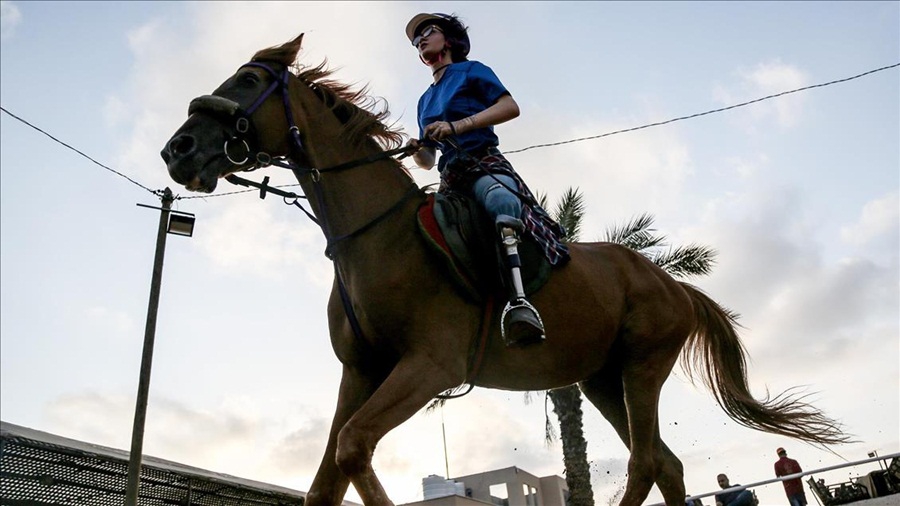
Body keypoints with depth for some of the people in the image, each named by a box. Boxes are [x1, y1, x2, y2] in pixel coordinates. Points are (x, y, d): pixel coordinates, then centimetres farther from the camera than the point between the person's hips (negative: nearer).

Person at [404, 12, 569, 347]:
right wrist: (416, 151, 3)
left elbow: (511, 107, -3)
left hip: (485, 165, -7)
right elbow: (428, 161, 29)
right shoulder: (425, 101, 30)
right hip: (450, 179, 7)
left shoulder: (470, 71, 13)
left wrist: (457, 125, -13)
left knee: (501, 201, -41)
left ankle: (519, 301, -59)